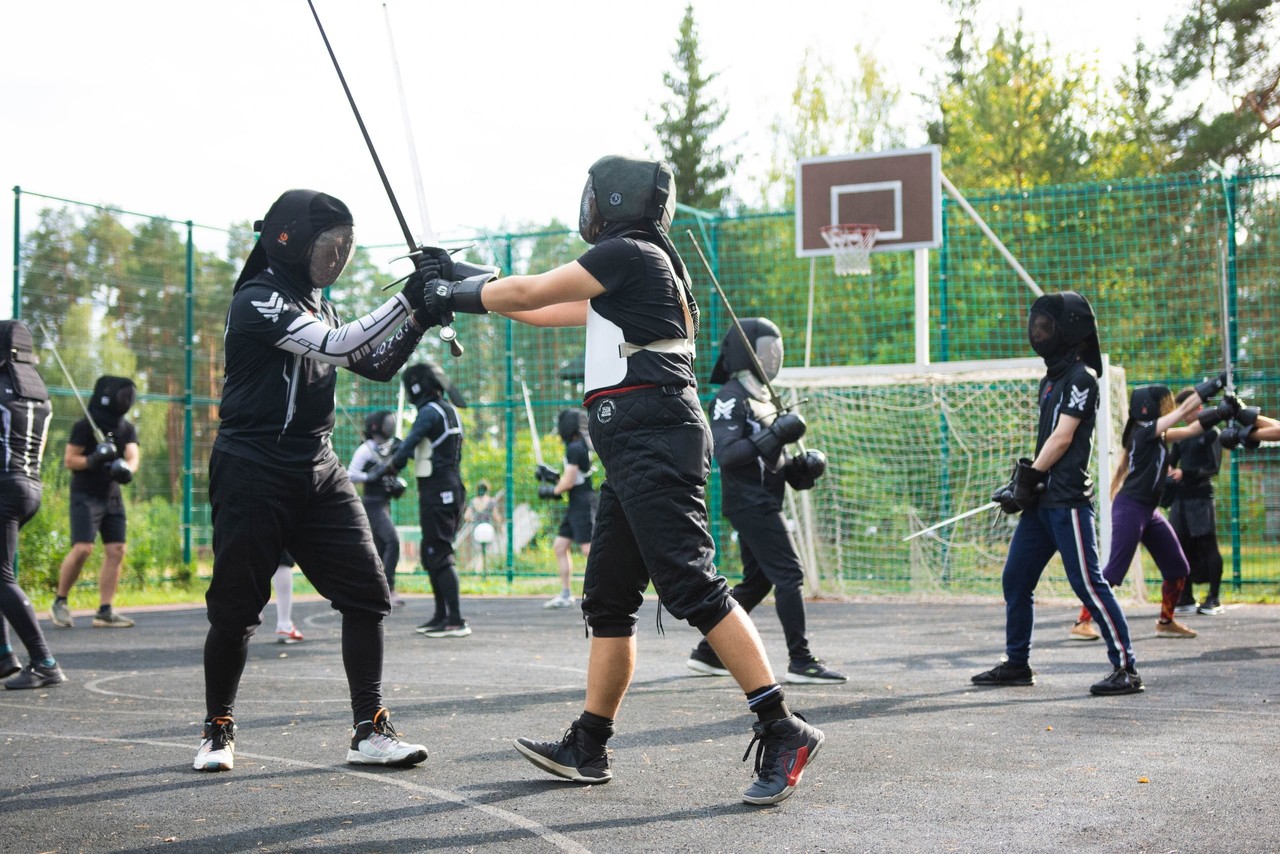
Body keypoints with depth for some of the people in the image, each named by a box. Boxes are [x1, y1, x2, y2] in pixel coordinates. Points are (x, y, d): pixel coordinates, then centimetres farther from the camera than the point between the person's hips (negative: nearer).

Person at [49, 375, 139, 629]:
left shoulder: (127, 429, 8)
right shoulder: (85, 426, -9)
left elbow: (133, 456, -7)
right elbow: (69, 460, -9)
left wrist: (126, 468, -29)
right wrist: (92, 460, -26)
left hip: (112, 495, 6)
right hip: (85, 495, -6)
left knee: (116, 550, -1)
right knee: (82, 548, -17)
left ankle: (104, 612, 3)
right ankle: (59, 603, 0)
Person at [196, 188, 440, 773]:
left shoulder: (315, 305, 15)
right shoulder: (257, 300, -11)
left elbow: (377, 365, 15)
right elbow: (334, 347, -23)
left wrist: (421, 316, 0)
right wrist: (407, 299, -24)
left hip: (317, 471, 7)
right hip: (252, 472, -7)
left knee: (367, 593, -3)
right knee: (235, 607, 0)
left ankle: (370, 730, 1)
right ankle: (217, 730, 19)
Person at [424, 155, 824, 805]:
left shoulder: (629, 253, -5)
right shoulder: (625, 274, 24)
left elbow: (528, 293, -2)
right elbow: (544, 312, 33)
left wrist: (458, 297, 14)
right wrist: (462, 288, 36)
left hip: (656, 439, -10)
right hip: (633, 455, 10)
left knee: (691, 588, -16)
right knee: (607, 600, 11)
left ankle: (783, 732, -18)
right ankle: (587, 749, 17)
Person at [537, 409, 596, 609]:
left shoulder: (574, 448, -15)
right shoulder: (581, 446, 15)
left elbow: (568, 481, -17)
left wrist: (552, 491, -1)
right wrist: (552, 475, 19)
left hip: (583, 504, -10)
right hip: (576, 506, 10)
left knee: (589, 550, -14)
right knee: (559, 546, 12)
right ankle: (566, 595, 15)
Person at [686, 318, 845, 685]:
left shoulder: (763, 397, 19)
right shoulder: (730, 398, -11)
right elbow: (727, 454, -22)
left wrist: (804, 464, 5)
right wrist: (772, 436, -30)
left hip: (763, 502, 10)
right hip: (748, 501, -10)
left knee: (756, 581, 12)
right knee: (789, 575, -12)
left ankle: (708, 651, 20)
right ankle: (800, 661, -9)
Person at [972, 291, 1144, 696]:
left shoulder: (1081, 377, -8)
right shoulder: (1051, 379, 18)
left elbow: (1062, 438, -14)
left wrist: (1030, 478, -10)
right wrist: (1023, 483, 9)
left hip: (1068, 500, -9)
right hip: (1042, 501, 9)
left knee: (1087, 583, -10)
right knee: (1015, 581, 11)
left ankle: (1126, 668, -5)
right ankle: (1017, 664, 21)